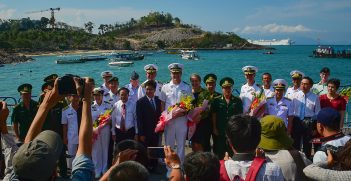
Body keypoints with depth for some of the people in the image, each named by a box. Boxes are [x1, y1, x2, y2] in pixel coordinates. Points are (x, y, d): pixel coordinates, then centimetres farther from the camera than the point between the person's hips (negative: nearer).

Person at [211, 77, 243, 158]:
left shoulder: (237, 101, 4)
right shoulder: (216, 101, 3)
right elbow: (214, 115, 4)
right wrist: (214, 128, -1)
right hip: (219, 131, 0)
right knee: (219, 152, 7)